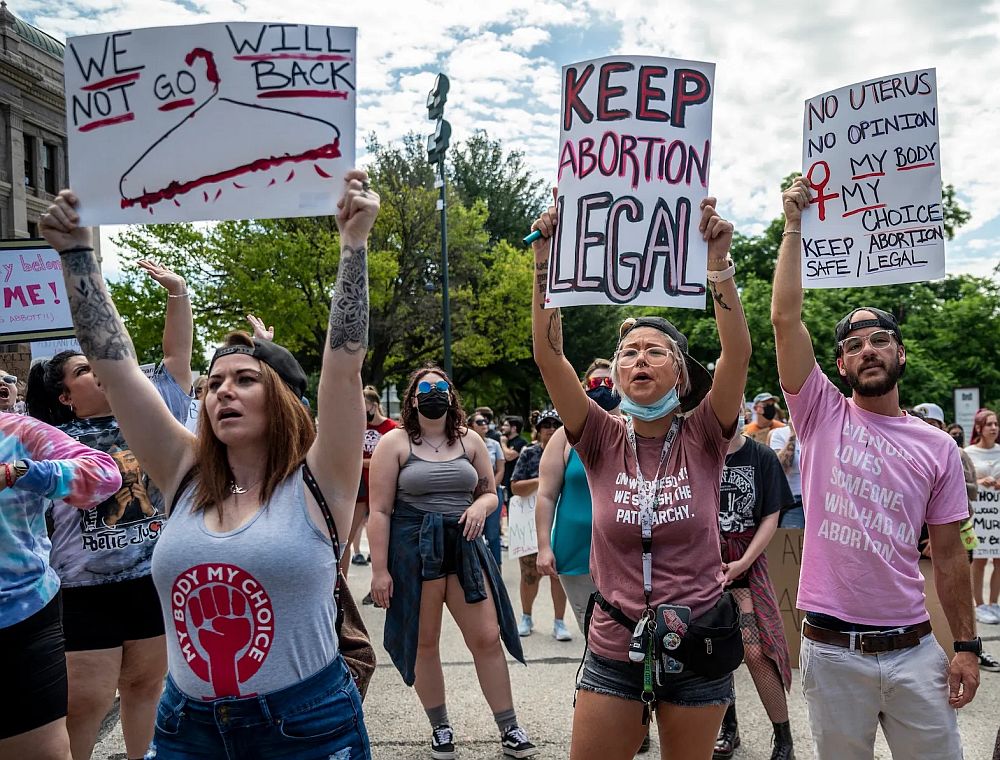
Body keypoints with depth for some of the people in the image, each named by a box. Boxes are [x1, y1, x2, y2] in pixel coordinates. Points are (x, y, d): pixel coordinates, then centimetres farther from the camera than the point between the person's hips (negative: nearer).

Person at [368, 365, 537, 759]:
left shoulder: (469, 440, 8)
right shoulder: (395, 443, -3)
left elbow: (490, 492, 16)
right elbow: (380, 511, -6)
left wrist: (481, 506, -9)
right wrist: (380, 570, -10)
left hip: (464, 545, 3)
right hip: (413, 548, -2)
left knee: (488, 637, 1)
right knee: (424, 642, 8)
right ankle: (440, 727, 27)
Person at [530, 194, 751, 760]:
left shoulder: (702, 438, -5)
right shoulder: (603, 441, -4)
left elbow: (738, 353, -20)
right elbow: (549, 355, -14)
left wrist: (719, 260, -28)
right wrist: (546, 253, -22)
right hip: (615, 649, 1)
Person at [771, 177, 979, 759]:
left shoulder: (937, 447, 4)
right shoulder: (823, 416, -1)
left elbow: (949, 553, 7)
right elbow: (785, 318, -11)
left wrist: (968, 646, 4)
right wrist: (795, 225, -11)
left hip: (914, 649, 2)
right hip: (832, 650, -1)